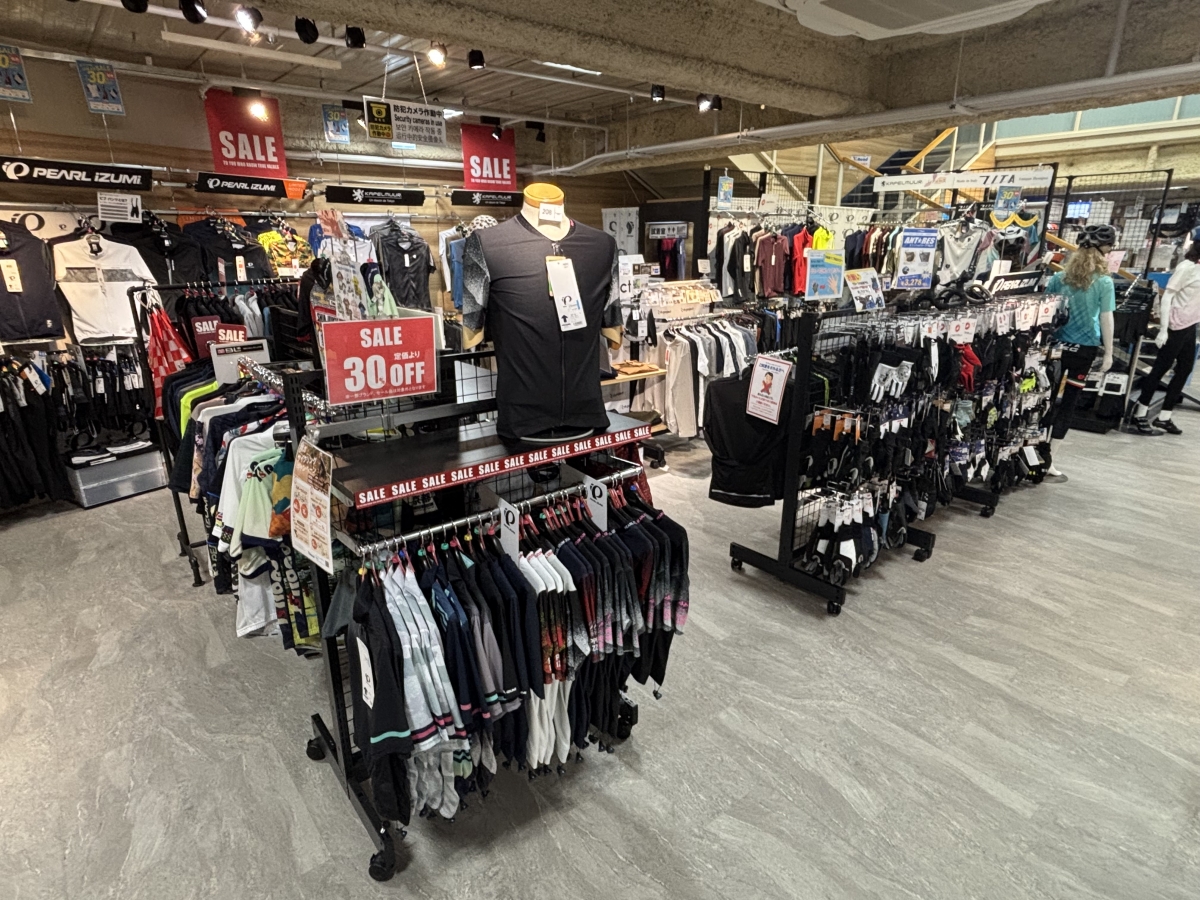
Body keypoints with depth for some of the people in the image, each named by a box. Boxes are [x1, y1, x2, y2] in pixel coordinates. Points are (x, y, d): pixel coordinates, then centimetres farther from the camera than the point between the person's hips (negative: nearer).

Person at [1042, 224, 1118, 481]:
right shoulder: (1104, 283, -8)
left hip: (1055, 345, 3)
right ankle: (1048, 461, 4)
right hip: (1084, 350, -3)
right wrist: (1108, 353, 0)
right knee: (1068, 403, 2)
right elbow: (1106, 319, -7)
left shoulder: (1059, 277, 1)